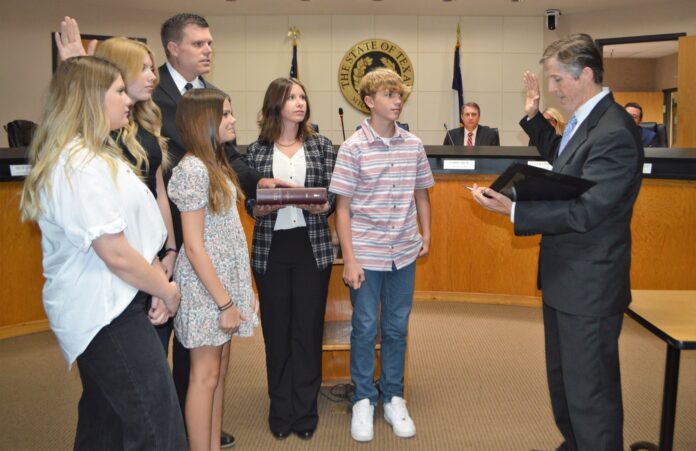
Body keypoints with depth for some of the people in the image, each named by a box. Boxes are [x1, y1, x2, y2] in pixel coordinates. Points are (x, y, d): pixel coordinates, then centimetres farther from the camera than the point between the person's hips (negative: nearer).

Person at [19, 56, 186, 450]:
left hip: (107, 306, 10)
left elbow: (137, 231, 14)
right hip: (106, 311, -10)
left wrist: (160, 284, 2)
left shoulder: (100, 154, 12)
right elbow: (118, 255, -23)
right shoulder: (80, 166, -22)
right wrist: (167, 290, -8)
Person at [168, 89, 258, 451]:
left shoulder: (216, 164, 10)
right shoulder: (192, 170, -17)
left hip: (227, 277, 9)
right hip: (206, 284, -8)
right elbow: (194, 247, -19)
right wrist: (224, 302, -18)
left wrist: (240, 289, 11)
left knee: (220, 369, 14)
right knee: (205, 374, 2)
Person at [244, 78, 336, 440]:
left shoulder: (321, 145, 4)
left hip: (313, 248, 0)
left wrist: (322, 207, -19)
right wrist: (260, 209, -18)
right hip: (270, 249, 0)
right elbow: (249, 203, 4)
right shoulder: (256, 150, 3)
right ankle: (281, 410, 23)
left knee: (309, 328, 5)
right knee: (276, 329, 7)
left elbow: (333, 196, 2)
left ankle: (305, 411, 19)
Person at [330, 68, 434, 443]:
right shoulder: (353, 147, -8)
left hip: (404, 254, 3)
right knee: (365, 328, 8)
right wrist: (349, 259, -11)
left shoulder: (414, 145, 3)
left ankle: (393, 398, 28)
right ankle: (364, 401, 24)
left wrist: (426, 235, 6)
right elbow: (343, 206, -7)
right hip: (366, 255, -3)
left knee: (397, 327, 13)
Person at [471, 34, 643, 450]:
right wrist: (535, 117, 14)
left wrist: (513, 210, -29)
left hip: (589, 286, -10)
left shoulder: (614, 133, -24)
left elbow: (584, 212, -27)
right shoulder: (585, 120, 7)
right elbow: (562, 159, 26)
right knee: (563, 378, 24)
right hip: (566, 278, 10)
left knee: (590, 390, 3)